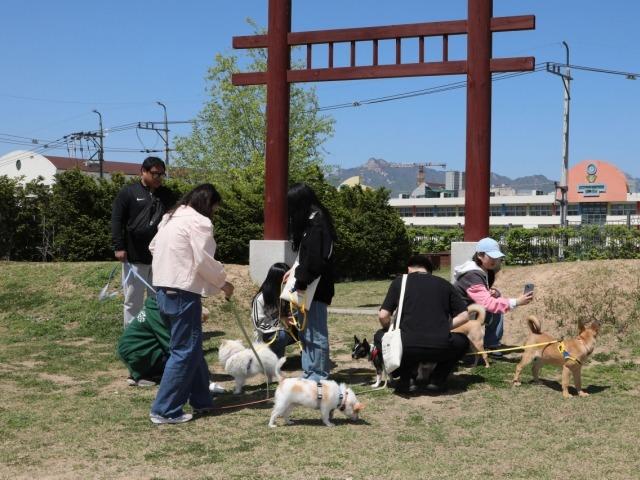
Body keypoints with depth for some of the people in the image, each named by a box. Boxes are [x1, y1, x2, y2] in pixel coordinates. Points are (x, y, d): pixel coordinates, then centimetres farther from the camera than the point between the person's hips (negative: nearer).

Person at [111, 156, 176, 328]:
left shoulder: (167, 195, 10)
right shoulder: (128, 192, -1)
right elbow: (116, 220, -4)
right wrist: (119, 247, -11)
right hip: (134, 257, -3)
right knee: (133, 300, 4)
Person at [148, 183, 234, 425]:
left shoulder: (170, 218, 17)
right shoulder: (199, 222, -12)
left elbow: (153, 247, 25)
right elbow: (205, 261, -15)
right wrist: (222, 282, -1)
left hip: (162, 288, 10)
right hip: (183, 292, -10)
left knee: (191, 347, 19)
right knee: (185, 351, -4)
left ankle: (201, 399, 27)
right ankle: (165, 410, -3)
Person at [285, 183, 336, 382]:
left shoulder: (316, 225, -17)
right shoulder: (311, 221, 14)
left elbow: (315, 260, -23)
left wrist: (301, 281, -16)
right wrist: (297, 271, 12)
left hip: (315, 288, -10)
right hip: (309, 286, 10)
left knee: (316, 332, -3)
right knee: (306, 331, 15)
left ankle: (318, 375, 5)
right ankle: (309, 373, 23)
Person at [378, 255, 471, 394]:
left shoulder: (400, 281, 12)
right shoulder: (444, 284, 17)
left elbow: (383, 316, 5)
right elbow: (464, 316, 13)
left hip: (407, 349, 0)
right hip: (440, 349, 1)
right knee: (463, 341, 33)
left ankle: (404, 380, 14)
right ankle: (437, 380, 14)